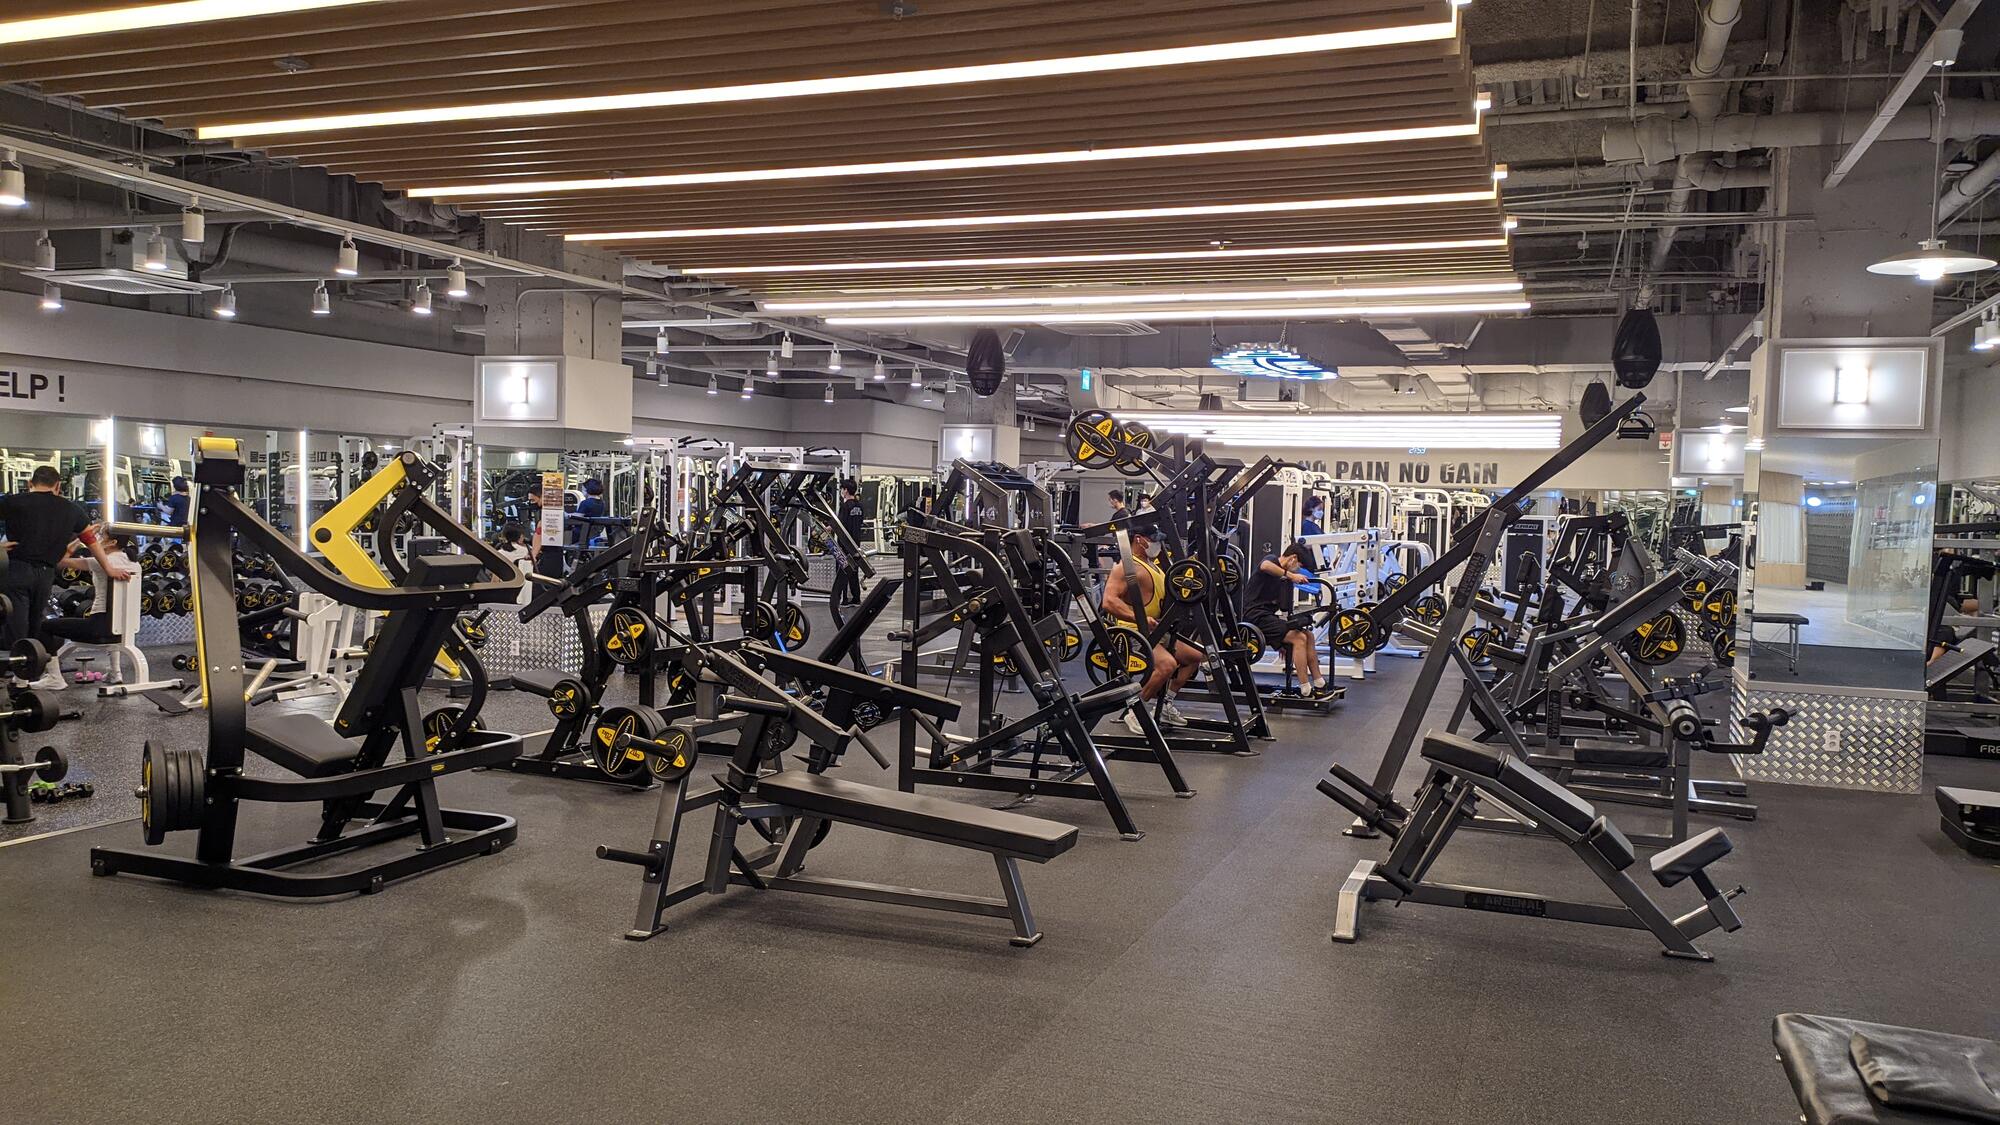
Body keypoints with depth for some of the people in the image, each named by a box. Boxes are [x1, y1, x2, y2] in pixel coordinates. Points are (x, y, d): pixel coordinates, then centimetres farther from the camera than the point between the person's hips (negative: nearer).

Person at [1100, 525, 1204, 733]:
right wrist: (1140, 619, -39)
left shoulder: (1153, 565, 16)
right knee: (1167, 664, -33)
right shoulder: (1127, 568, -16)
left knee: (1195, 656, 17)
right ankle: (1135, 713, -18)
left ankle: (1165, 704, 19)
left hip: (1155, 632, 10)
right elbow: (1109, 601, -30)